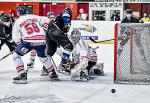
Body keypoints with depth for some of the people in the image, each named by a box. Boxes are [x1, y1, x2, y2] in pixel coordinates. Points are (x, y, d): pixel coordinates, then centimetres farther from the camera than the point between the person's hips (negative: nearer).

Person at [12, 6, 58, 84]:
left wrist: (19, 44, 18)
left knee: (16, 55, 10)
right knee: (43, 56, 30)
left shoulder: (18, 21, 10)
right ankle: (52, 73, 36)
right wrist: (42, 31, 23)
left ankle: (22, 75, -3)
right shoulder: (34, 17, 19)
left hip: (29, 41, -4)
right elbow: (45, 21, 16)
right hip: (41, 40, 5)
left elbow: (16, 37, 4)